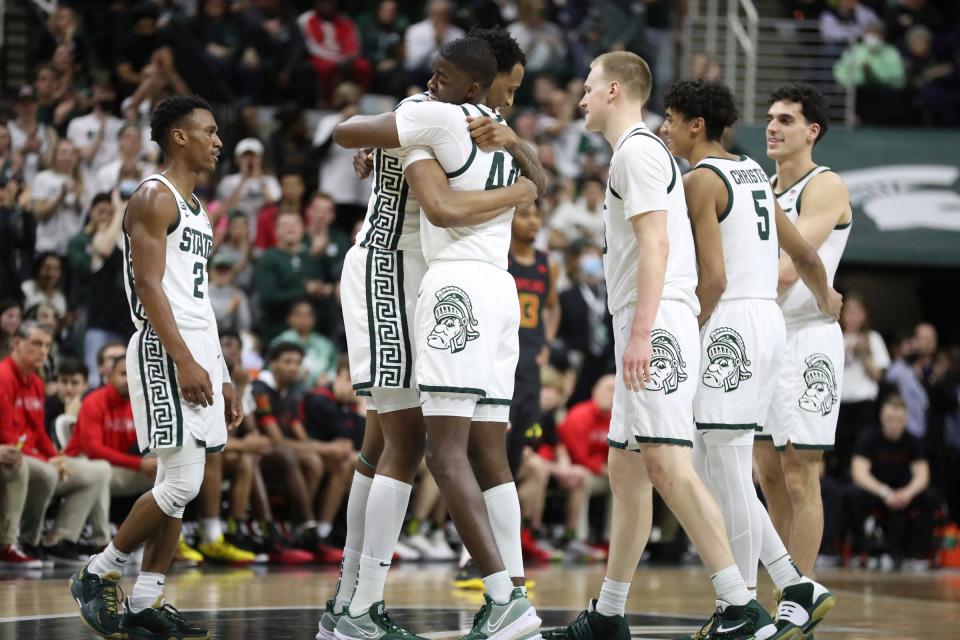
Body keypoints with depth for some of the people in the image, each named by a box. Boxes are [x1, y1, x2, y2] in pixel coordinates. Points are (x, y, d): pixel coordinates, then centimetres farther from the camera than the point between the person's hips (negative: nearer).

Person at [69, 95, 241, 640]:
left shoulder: (196, 209, 21)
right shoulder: (154, 198, -8)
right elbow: (149, 285, -16)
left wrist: (223, 378, 19)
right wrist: (184, 361, -23)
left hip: (199, 353, 9)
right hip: (165, 350, -9)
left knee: (178, 486, 6)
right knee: (181, 483, -13)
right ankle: (98, 575, -1)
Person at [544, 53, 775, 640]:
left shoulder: (636, 150, -7)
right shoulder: (645, 151, 25)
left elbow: (656, 244, -18)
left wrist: (640, 332, -24)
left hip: (656, 321, -11)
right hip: (648, 328, 11)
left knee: (667, 463, -18)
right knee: (626, 469, 12)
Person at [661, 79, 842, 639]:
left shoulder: (701, 180, -9)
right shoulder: (753, 172, 17)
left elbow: (713, 278, -17)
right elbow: (804, 253, 26)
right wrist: (826, 297, 43)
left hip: (730, 322, -9)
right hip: (769, 319, 9)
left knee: (728, 473, -4)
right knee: (713, 467, 13)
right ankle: (797, 589, 10)